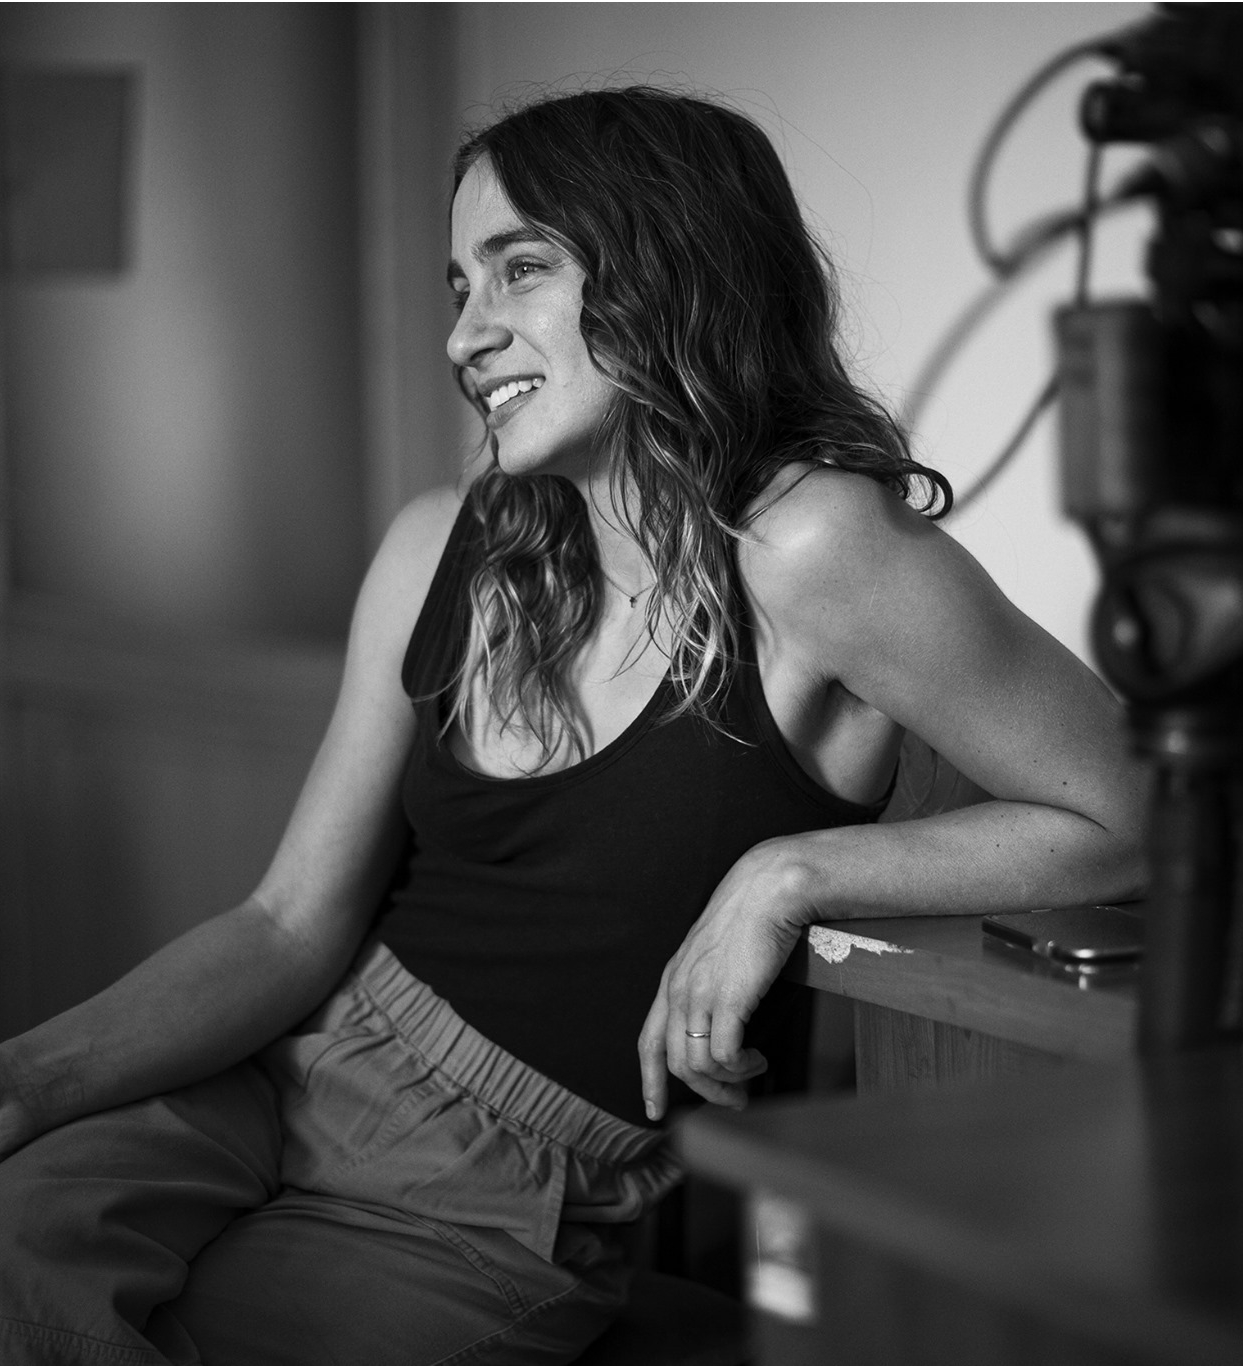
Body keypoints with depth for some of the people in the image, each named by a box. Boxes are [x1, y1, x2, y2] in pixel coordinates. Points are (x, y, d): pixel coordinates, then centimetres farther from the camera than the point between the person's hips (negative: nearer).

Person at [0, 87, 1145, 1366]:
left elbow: (1119, 815, -8)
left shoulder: (808, 547, -14)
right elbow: (293, 926, 2)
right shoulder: (436, 552, 3)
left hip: (502, 1210, -4)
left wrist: (789, 873, -15)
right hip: (303, 1069, 4)